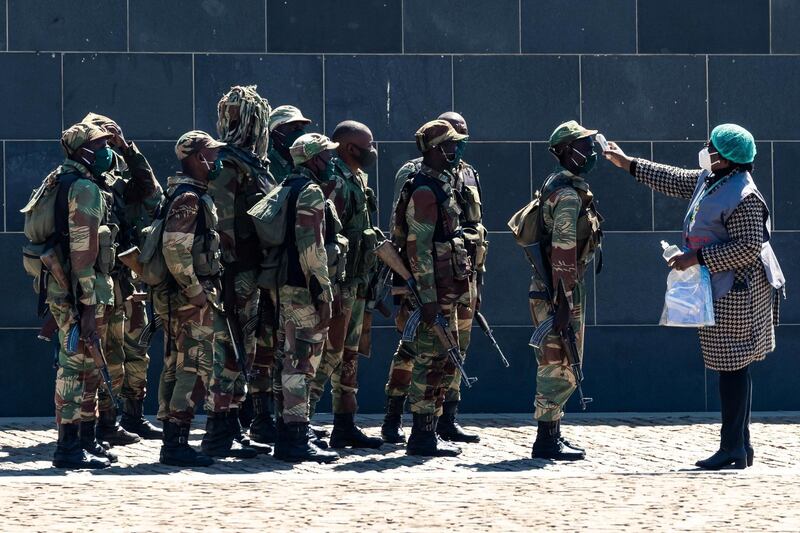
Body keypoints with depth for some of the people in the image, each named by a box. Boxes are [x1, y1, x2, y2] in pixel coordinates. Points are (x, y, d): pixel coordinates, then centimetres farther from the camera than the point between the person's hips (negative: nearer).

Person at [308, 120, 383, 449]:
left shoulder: (356, 180, 17)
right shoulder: (334, 182, -15)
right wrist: (332, 290, -25)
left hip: (354, 283, 10)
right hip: (337, 283, -10)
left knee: (348, 354, 11)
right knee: (330, 351, -10)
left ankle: (345, 426, 14)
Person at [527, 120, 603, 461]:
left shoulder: (559, 186, 15)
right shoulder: (569, 192, -16)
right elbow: (563, 250, -22)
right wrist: (564, 302, -24)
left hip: (549, 285, 10)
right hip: (560, 289, -10)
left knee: (556, 366, 15)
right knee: (561, 367, -6)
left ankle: (551, 436, 21)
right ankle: (547, 441, -4)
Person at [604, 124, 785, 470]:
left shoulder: (744, 197, -20)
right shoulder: (709, 180, 10)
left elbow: (748, 248, -23)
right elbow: (675, 181, 25)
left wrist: (698, 257, -22)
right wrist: (628, 165, 28)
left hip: (735, 293, -10)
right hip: (720, 290, 10)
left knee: (732, 366, -8)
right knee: (734, 367, 12)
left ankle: (733, 450, -6)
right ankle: (740, 446, 17)